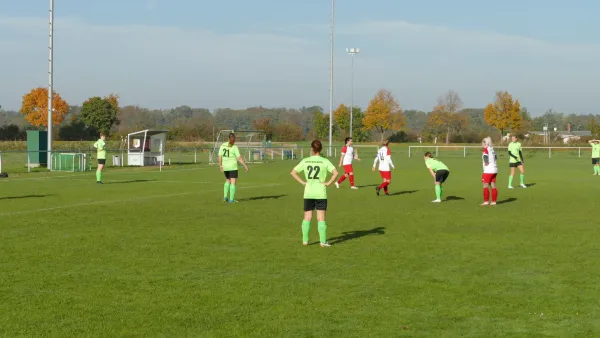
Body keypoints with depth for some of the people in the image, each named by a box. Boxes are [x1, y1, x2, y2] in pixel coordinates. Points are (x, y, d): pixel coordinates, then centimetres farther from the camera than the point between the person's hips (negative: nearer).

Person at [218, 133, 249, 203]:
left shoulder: (223, 145, 1)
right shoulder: (234, 147, -11)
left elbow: (220, 156, 1)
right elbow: (239, 158, -16)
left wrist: (220, 165, 8)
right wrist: (245, 165, -11)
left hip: (225, 167, 5)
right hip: (233, 167, -5)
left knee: (228, 181, 24)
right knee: (233, 183, 0)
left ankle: (225, 197, 19)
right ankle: (231, 199, -5)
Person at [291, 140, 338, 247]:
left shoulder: (305, 161, 1)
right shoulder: (324, 161, -6)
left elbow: (293, 172, 2)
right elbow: (335, 173, -17)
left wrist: (303, 182, 3)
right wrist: (328, 183, -8)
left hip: (308, 193, 2)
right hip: (321, 193, -2)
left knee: (307, 217, 12)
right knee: (321, 218, 3)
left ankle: (305, 240, 14)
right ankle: (323, 242, 3)